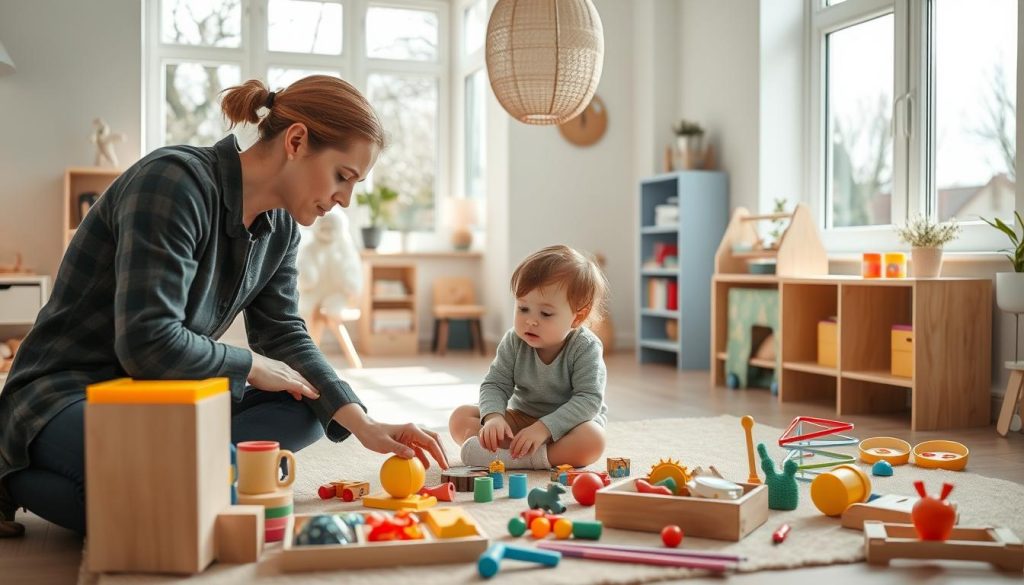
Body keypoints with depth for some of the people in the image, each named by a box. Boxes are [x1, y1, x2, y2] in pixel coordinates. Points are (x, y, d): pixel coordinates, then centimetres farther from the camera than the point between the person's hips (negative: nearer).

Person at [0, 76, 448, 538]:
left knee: (306, 407, -4)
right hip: (68, 393, -8)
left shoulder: (280, 226, 4)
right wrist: (252, 367, -13)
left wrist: (363, 425, -7)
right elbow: (148, 343, -29)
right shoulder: (176, 181, -22)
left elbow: (285, 336, 5)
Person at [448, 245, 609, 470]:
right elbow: (495, 384, -7)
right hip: (520, 419, 4)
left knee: (593, 439, -38)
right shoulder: (514, 341, -8)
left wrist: (544, 428, -36)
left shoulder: (585, 348, -19)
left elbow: (588, 399, -26)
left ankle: (507, 456, -37)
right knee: (460, 418, -12)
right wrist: (493, 416, -30)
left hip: (566, 423, -4)